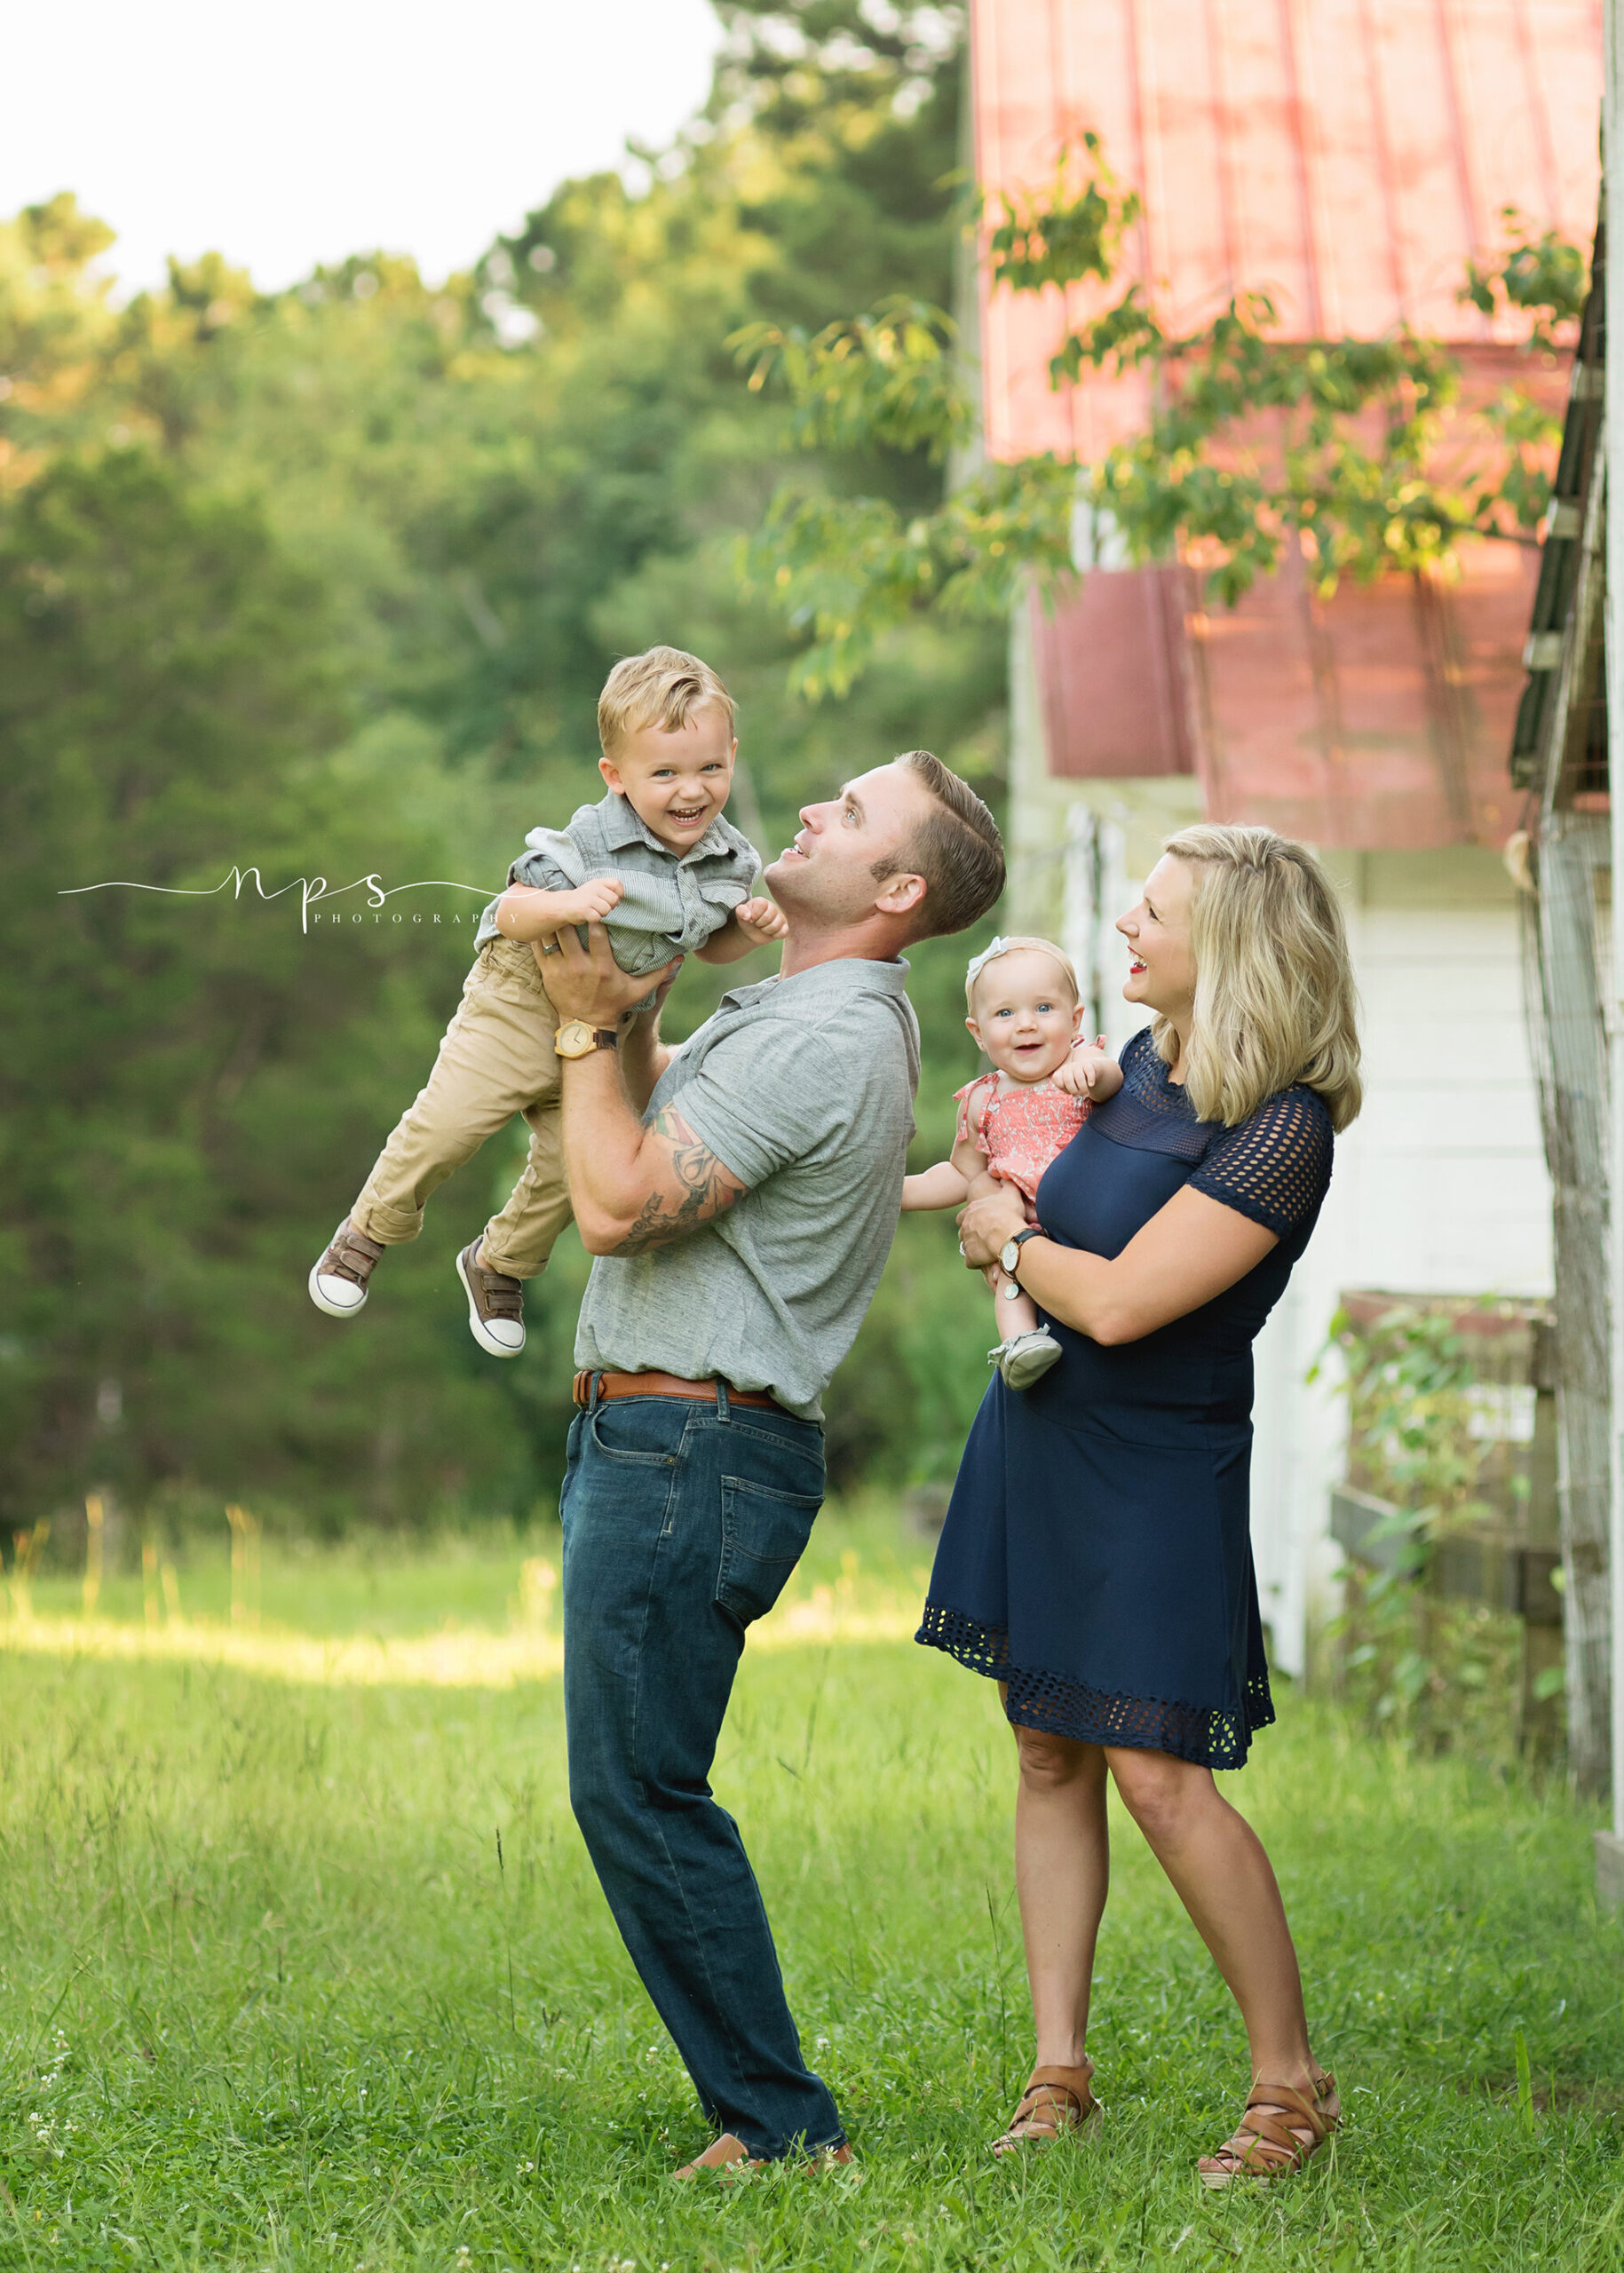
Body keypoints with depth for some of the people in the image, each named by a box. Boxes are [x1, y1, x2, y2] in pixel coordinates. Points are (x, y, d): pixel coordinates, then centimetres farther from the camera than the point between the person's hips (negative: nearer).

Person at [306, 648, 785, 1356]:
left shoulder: (729, 859, -9)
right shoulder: (589, 843, -26)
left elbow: (706, 945, 9)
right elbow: (511, 914, -24)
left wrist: (748, 930, -13)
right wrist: (567, 904, -43)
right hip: (525, 1006, -4)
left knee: (570, 1166, 8)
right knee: (446, 1125, -6)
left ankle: (499, 1263, 37)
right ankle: (369, 1232, 21)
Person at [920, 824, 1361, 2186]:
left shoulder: (1282, 1128, -19)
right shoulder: (1144, 1066, 6)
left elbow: (1120, 1303, -24)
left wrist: (1010, 1242, -7)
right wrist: (991, 1202, 8)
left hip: (1155, 1468, -8)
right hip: (1037, 1437, 8)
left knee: (1159, 1774, -12)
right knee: (1051, 1755, 8)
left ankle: (1294, 2084, 2)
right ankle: (1060, 2075, 14)